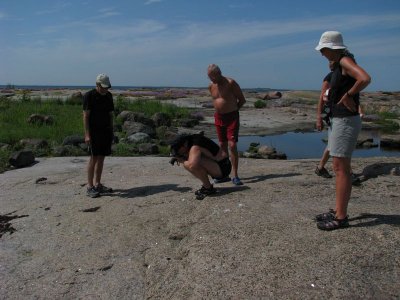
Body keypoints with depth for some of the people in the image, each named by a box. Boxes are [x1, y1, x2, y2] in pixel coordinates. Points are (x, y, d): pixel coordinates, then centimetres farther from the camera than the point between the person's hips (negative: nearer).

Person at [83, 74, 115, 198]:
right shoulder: (89, 96, -8)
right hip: (94, 131, -6)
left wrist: (111, 131, 14)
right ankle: (90, 187, -3)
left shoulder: (108, 96, 11)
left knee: (101, 158, 9)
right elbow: (86, 116, -11)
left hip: (106, 131, 6)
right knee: (94, 158, -8)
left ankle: (97, 184, 17)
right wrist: (87, 134, -17)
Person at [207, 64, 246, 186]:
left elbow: (242, 100, -4)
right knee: (222, 146, 9)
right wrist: (220, 111, 9)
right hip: (218, 117, 6)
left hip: (232, 117, -6)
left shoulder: (230, 83, -12)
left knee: (232, 145, -12)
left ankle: (235, 176, -6)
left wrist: (232, 111, 3)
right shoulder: (211, 86, 6)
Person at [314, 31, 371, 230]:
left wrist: (347, 96, -20)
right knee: (340, 167, 14)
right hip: (340, 120, 10)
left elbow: (365, 79, -30)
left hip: (346, 121, -10)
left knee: (341, 168, -7)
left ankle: (341, 218, 0)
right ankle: (338, 211, 23)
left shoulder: (345, 61, -13)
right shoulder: (340, 65, 16)